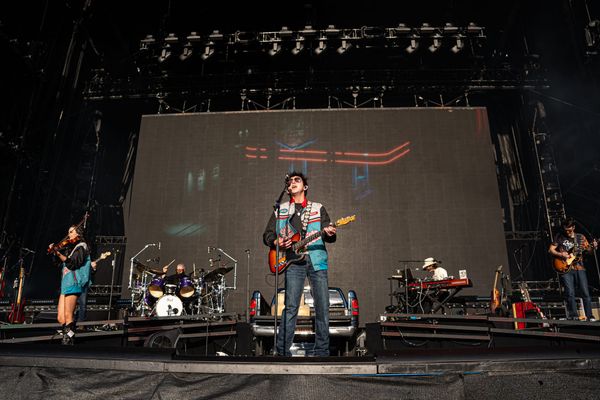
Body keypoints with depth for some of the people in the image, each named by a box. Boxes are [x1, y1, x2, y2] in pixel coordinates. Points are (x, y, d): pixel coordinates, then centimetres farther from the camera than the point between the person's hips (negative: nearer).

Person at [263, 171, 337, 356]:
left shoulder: (318, 208, 16)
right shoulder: (280, 210, 16)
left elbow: (328, 235, 8)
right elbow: (267, 235, 16)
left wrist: (328, 233, -16)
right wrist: (277, 242, -6)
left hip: (317, 260, 1)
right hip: (293, 261, -1)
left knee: (323, 306, 0)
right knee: (291, 306, -9)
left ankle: (321, 350, 12)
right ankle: (282, 350, 0)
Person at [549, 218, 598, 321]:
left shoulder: (581, 237, 12)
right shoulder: (559, 236, 6)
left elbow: (588, 249, 6)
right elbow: (551, 250, 4)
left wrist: (593, 246, -15)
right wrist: (561, 255, -11)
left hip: (579, 268, 2)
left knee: (585, 293, -1)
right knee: (570, 293, -7)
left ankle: (590, 316, 6)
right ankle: (574, 315, 0)